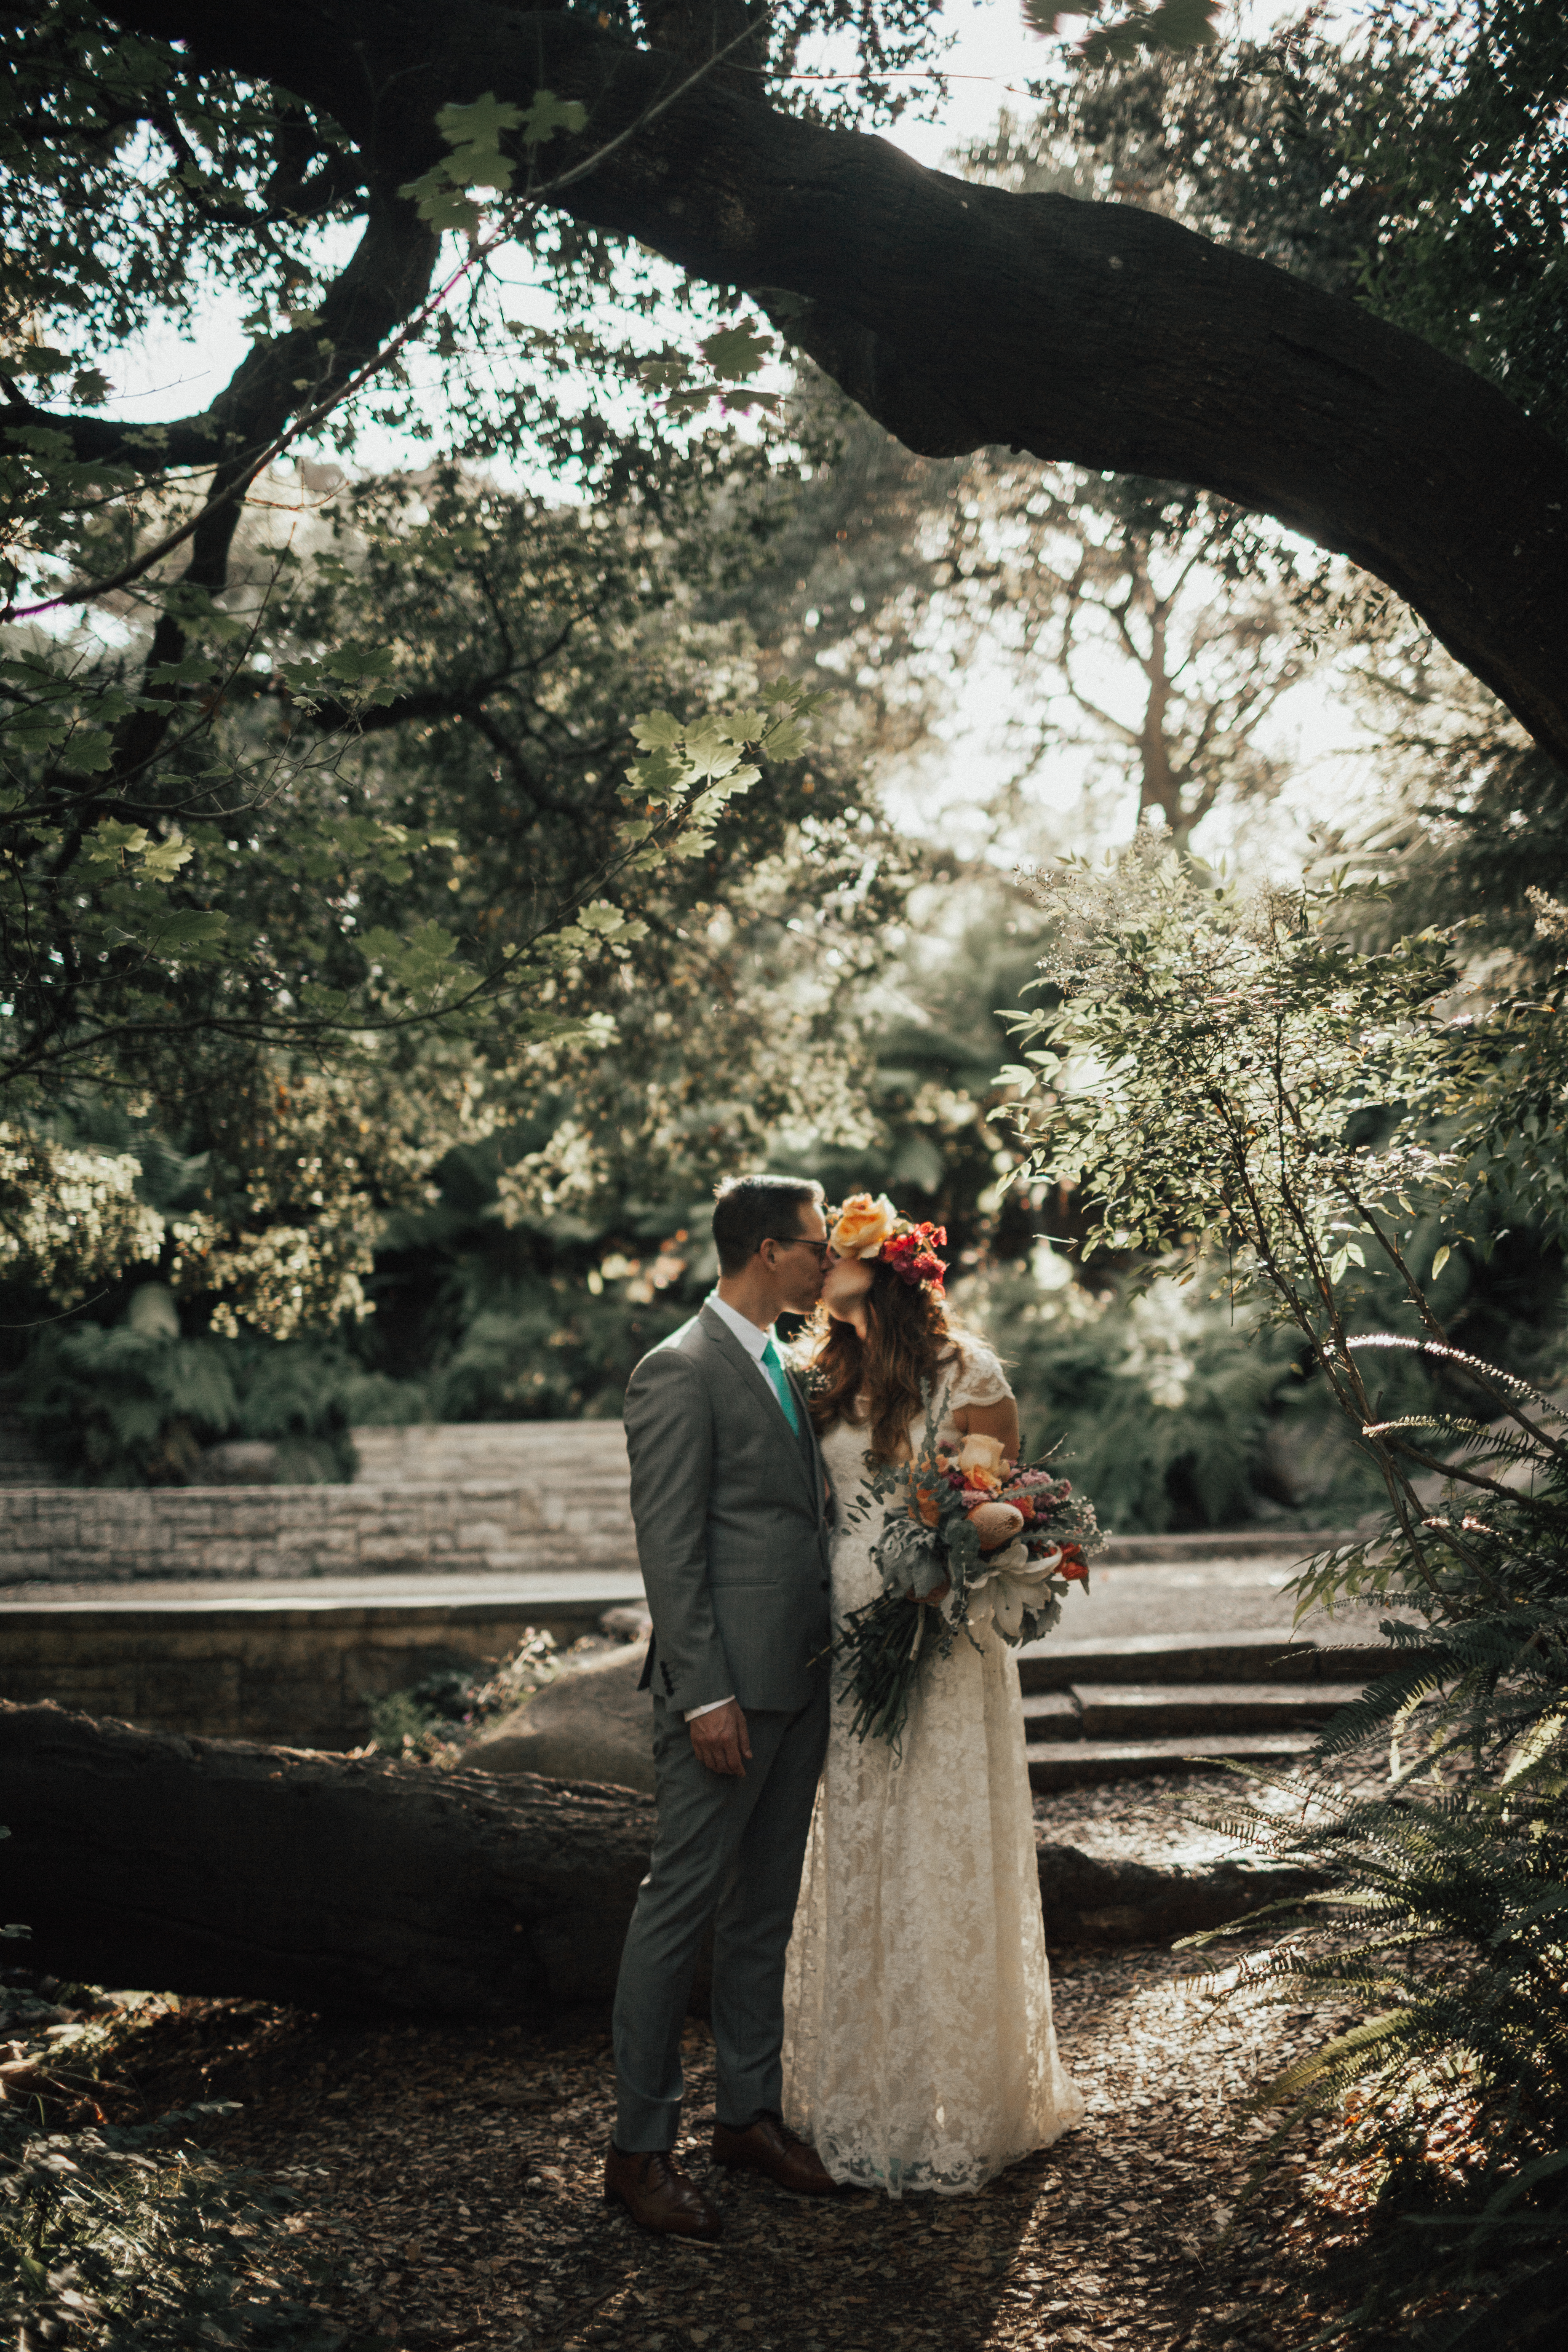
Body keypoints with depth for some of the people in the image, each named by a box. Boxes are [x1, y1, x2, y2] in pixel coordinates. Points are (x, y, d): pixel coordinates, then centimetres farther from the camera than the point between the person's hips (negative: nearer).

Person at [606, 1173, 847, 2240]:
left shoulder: (783, 1368, 15)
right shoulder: (681, 1372, -13)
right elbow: (669, 1550, -16)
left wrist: (816, 1671, 14)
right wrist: (706, 1695, -19)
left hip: (799, 1681, 9)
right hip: (729, 1686, -9)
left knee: (766, 1904, 15)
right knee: (683, 1904, -1)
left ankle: (752, 2111, 27)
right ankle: (641, 2145, 8)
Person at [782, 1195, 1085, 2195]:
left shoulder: (968, 1376, -6)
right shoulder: (832, 1376, 10)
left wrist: (942, 1590, -17)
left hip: (942, 1647, -5)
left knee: (941, 1864, 0)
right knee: (854, 1860, 10)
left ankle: (955, 2110, 14)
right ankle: (864, 2097, 23)